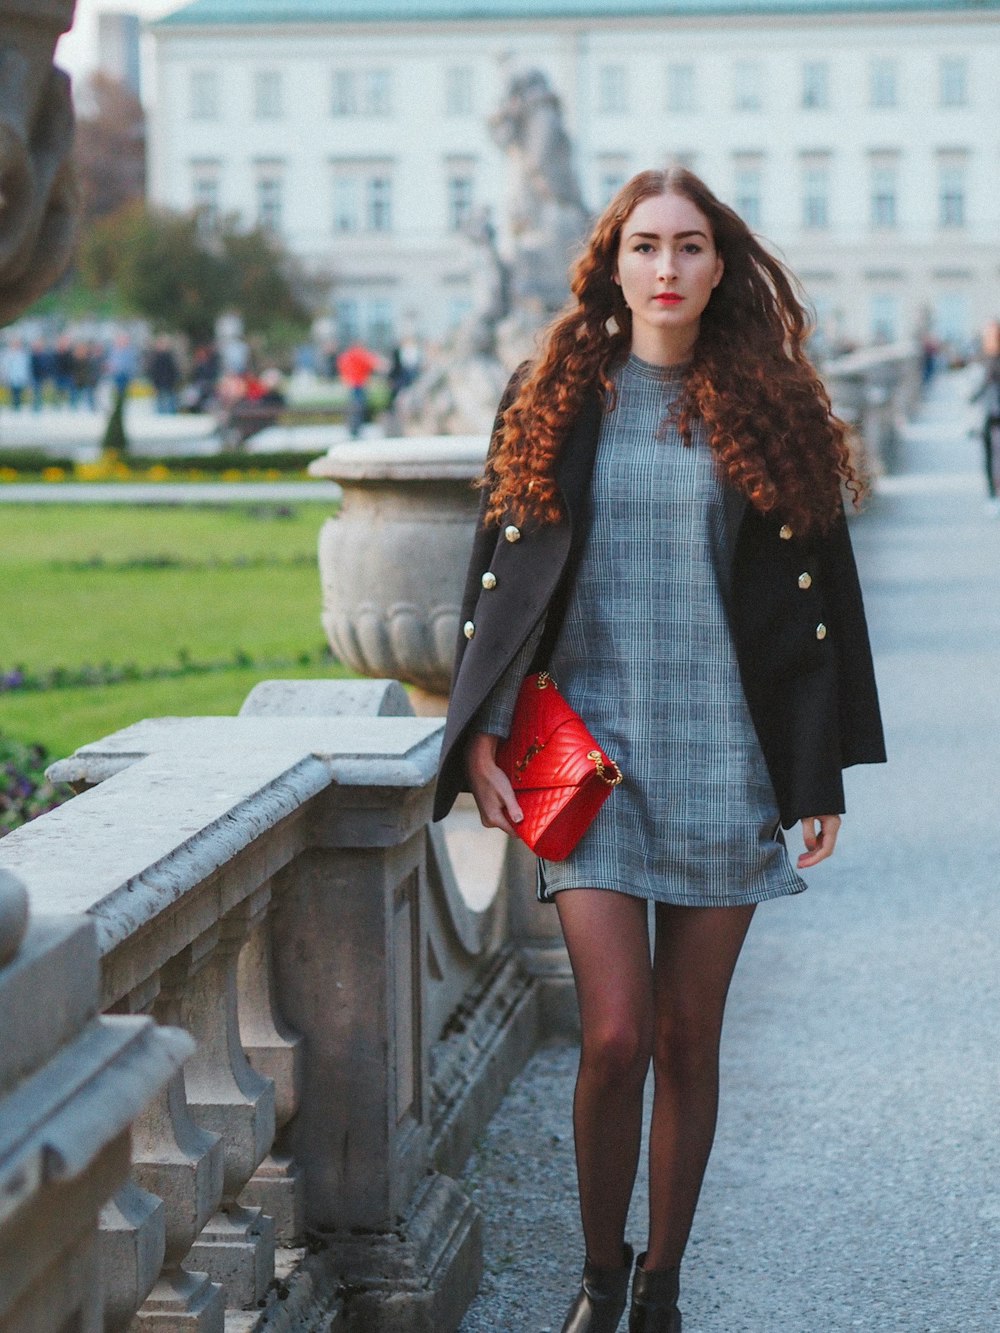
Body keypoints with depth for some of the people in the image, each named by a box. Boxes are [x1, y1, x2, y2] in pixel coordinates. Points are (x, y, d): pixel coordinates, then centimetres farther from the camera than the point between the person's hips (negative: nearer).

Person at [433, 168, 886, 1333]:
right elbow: (498, 575, 8)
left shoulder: (769, 409, 5)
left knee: (688, 1040, 6)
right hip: (590, 748, -1)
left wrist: (822, 771, 2)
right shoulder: (555, 402, 6)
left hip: (722, 755, 1)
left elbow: (817, 593, 6)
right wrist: (479, 735, 0)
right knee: (614, 1035, -10)